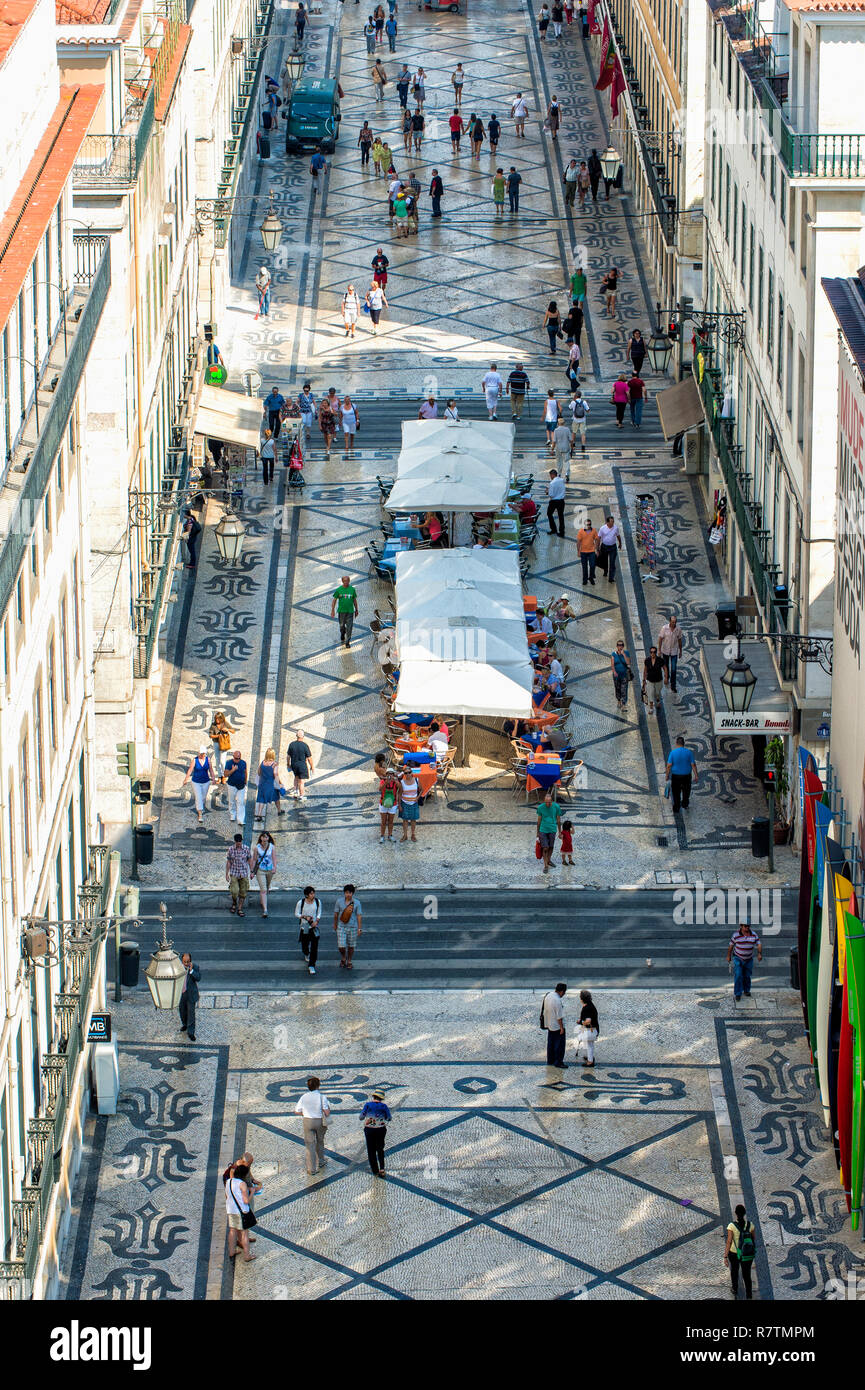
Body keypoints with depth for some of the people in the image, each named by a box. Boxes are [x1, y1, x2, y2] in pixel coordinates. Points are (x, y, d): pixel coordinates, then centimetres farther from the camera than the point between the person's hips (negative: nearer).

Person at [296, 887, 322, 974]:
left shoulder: (317, 902, -5)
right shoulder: (300, 902, -12)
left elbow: (319, 913, 5)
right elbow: (296, 914, -3)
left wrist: (316, 921, -12)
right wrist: (305, 917, -19)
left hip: (314, 927, 0)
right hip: (304, 927, 0)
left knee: (314, 946, -8)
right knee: (304, 944, 13)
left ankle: (311, 966, -2)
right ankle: (306, 954, 50)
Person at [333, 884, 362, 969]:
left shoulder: (356, 903, -8)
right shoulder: (339, 901, -6)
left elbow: (359, 916, -4)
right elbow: (336, 913, 6)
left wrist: (359, 928, -6)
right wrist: (335, 924, 13)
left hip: (353, 927, 0)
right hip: (341, 926, 0)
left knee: (351, 946, 10)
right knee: (341, 946, -5)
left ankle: (349, 962, 30)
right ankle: (343, 958, 25)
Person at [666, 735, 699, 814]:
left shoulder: (673, 752, -13)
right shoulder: (688, 752, -9)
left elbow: (669, 765, -12)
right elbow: (693, 765, -8)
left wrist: (667, 775, 0)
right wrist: (696, 775, 0)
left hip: (676, 775, -2)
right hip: (687, 775, 2)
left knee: (676, 793, 10)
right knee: (686, 790, 25)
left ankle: (676, 810, 14)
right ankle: (685, 805, 42)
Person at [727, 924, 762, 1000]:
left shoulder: (753, 934, -10)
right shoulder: (736, 935, -14)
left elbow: (759, 944, -12)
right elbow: (731, 945, -2)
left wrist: (759, 954, -29)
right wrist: (728, 956, 6)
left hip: (749, 959, 2)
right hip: (738, 958, -2)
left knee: (747, 976, 13)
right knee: (738, 975, -13)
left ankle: (746, 990, 35)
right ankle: (737, 994, -6)